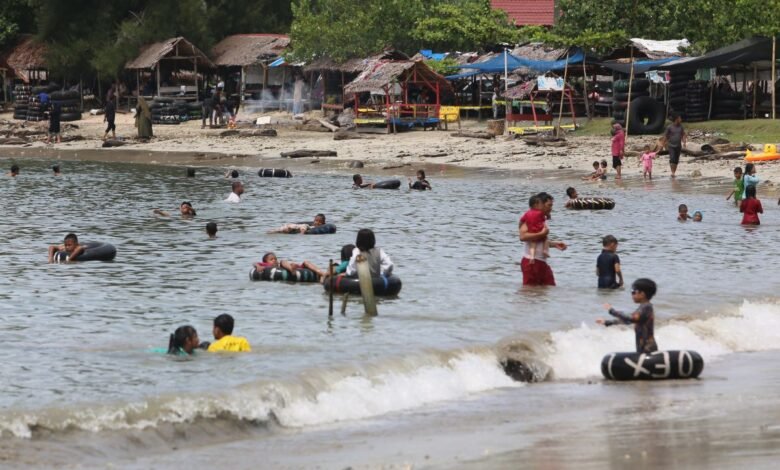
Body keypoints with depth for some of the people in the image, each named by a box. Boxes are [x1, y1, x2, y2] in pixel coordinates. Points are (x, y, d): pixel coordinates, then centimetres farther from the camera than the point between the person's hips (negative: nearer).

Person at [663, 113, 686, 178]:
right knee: (672, 159, -17)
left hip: (678, 146, 4)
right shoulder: (669, 127, -8)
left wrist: (684, 142, -5)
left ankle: (674, 173, 15)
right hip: (671, 146, -4)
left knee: (676, 160, 6)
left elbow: (683, 135, 10)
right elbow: (665, 136, -1)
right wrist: (666, 145, 0)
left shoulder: (680, 127, 4)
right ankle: (672, 172, -20)